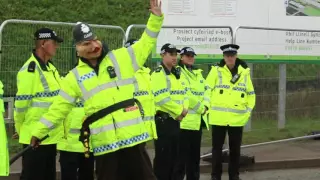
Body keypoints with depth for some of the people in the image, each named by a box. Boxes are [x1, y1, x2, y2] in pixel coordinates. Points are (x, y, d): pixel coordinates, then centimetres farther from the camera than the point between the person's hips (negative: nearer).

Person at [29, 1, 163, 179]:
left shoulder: (121, 58, 7)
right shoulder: (75, 77, 7)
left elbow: (146, 43, 11)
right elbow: (59, 108, 11)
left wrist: (156, 18, -1)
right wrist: (38, 132, 10)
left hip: (131, 133, 0)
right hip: (103, 140, 0)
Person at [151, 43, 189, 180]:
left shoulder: (177, 74, 17)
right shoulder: (158, 73, -12)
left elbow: (183, 94, 16)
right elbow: (161, 98, -21)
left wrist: (184, 109, -4)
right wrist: (179, 111, -13)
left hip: (175, 120, 9)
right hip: (163, 120, -8)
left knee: (173, 156, 12)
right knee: (163, 156, -6)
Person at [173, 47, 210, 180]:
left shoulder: (198, 73, 20)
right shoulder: (178, 73, -7)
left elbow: (206, 90, 15)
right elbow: (186, 94, -18)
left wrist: (205, 105, -4)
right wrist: (200, 108, -11)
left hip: (198, 119, 8)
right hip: (185, 119, -8)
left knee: (195, 154, 13)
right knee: (182, 154, -8)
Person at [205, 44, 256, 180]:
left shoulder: (244, 72, 7)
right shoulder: (216, 70, -1)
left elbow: (250, 93, 14)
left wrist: (249, 110, 6)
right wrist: (208, 107, -5)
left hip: (237, 118, 2)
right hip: (218, 117, -2)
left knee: (235, 148, 9)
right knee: (217, 147, 3)